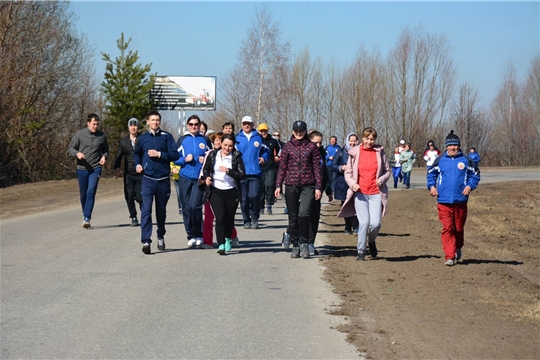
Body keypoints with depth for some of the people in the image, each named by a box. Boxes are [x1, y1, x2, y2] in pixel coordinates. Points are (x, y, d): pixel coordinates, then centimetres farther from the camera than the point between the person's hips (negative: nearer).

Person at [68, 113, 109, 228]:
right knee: (83, 194, 10)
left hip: (96, 168, -1)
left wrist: (104, 156, -3)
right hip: (82, 169, 1)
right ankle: (85, 214, 30)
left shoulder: (102, 136, 2)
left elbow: (106, 149, 18)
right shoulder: (80, 134, -2)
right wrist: (77, 153, -18)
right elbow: (70, 148, 3)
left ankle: (87, 218, -15)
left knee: (91, 192, -14)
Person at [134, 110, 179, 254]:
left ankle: (161, 236, 34)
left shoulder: (166, 137, 2)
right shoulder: (142, 138, 8)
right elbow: (136, 153, 24)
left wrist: (159, 154, -14)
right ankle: (146, 241, -19)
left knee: (161, 210, 13)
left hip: (163, 180, 0)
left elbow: (175, 155, -5)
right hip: (148, 179, 0)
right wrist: (137, 164, 6)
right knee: (146, 209, -13)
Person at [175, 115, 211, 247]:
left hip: (199, 179, -2)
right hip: (185, 178, 2)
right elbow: (175, 158, 9)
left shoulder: (205, 140, 8)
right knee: (186, 208, 2)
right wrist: (185, 159, -8)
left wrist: (205, 160, -5)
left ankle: (199, 235, -2)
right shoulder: (182, 140, 9)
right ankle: (191, 236, 13)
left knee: (195, 205, -16)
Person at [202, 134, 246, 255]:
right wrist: (206, 177, -4)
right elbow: (206, 169, 16)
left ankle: (228, 239, 40)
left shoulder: (237, 156, -3)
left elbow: (242, 174, -9)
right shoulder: (212, 155, 2)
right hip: (216, 191, -1)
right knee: (220, 217, -15)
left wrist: (228, 171, -22)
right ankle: (221, 245, -16)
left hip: (231, 191, 1)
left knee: (229, 218, 13)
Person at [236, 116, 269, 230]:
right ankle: (246, 220, 15)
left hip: (255, 172, -1)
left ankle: (254, 218, 3)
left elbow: (265, 150, 17)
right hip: (241, 173, 1)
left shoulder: (258, 137, 7)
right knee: (244, 198, 4)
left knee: (254, 195, -12)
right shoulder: (237, 138, 7)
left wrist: (264, 157, -2)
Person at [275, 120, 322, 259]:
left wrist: (318, 187, -2)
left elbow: (317, 168, 4)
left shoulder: (312, 146, 4)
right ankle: (295, 245, 17)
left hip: (308, 185, -2)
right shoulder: (288, 146, 8)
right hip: (291, 185, 2)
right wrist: (278, 185, 1)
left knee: (304, 214, -17)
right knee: (293, 217, 5)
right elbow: (282, 167, 9)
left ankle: (303, 243, 1)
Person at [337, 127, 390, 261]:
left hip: (375, 193, 0)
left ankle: (372, 241, 24)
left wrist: (382, 179, -8)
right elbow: (347, 173, 9)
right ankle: (361, 251, 5)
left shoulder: (380, 152, 4)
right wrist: (352, 184, -9)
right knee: (363, 222, -11)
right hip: (360, 193, 0)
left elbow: (387, 171, 12)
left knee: (375, 223, -10)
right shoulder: (355, 153, 3)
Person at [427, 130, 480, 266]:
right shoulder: (440, 160, 7)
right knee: (447, 228, -8)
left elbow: (475, 174, 11)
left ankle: (458, 248, 37)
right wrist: (431, 186, 0)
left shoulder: (466, 160, 5)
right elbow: (431, 174, 18)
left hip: (460, 200, 0)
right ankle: (449, 256, -8)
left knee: (459, 228, 10)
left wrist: (470, 185, -6)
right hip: (443, 201, 0)